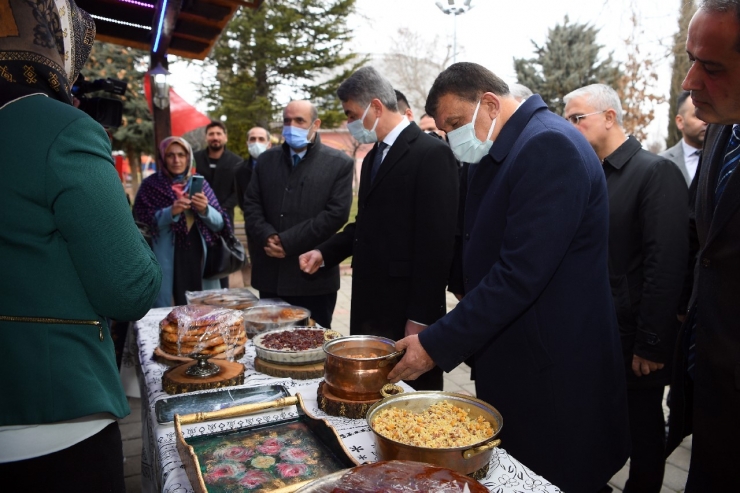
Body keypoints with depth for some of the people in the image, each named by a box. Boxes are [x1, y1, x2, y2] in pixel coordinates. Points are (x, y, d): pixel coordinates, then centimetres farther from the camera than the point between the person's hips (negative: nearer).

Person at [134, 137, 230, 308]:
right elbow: (141, 223, -6)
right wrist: (170, 212, -19)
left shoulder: (200, 184, 10)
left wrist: (205, 210, -14)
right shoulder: (150, 185, 3)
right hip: (167, 262, -2)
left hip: (200, 259, 3)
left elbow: (220, 223, 6)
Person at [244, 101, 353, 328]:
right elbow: (252, 205, 8)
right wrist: (267, 237, -12)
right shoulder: (266, 160, 12)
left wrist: (288, 242, -15)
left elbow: (336, 213, -12)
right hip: (271, 275, 4)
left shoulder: (340, 163, -3)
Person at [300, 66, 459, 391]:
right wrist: (325, 253, 7)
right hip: (368, 304, 8)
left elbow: (437, 242, -17)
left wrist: (420, 318, -18)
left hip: (406, 308, -8)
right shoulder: (373, 157, 15)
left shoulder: (432, 153, -13)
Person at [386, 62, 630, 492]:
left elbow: (521, 274, -26)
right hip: (508, 364, 9)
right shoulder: (492, 156, 10)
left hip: (552, 377, -8)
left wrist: (437, 345, -21)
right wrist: (436, 333, 6)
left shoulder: (550, 147, -19)